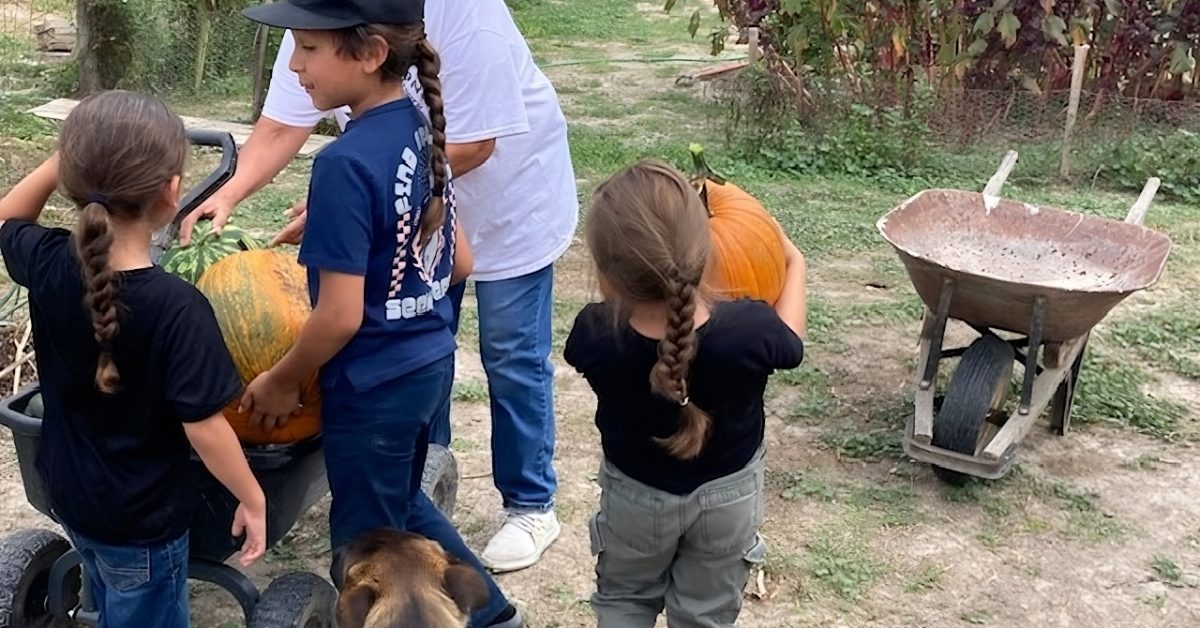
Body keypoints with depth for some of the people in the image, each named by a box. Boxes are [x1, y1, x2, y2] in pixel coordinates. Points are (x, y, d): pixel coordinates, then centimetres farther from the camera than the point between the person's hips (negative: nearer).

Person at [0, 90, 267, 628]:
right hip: (143, 520, -6)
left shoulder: (47, 265, -15)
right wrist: (253, 499, -11)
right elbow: (204, 428, -25)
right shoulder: (176, 307, -31)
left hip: (67, 494, 6)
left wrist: (69, 155, -3)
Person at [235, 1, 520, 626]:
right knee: (402, 505, 30)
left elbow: (340, 316, -24)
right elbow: (457, 260, 8)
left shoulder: (346, 163, -26)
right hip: (431, 362, 9)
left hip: (373, 387, -8)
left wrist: (280, 381, -9)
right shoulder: (422, 129, -1)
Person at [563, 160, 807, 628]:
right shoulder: (751, 329, -33)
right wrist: (794, 262, 7)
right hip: (727, 496, 0)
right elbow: (789, 341, -7)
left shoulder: (595, 336, -32)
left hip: (634, 496, 0)